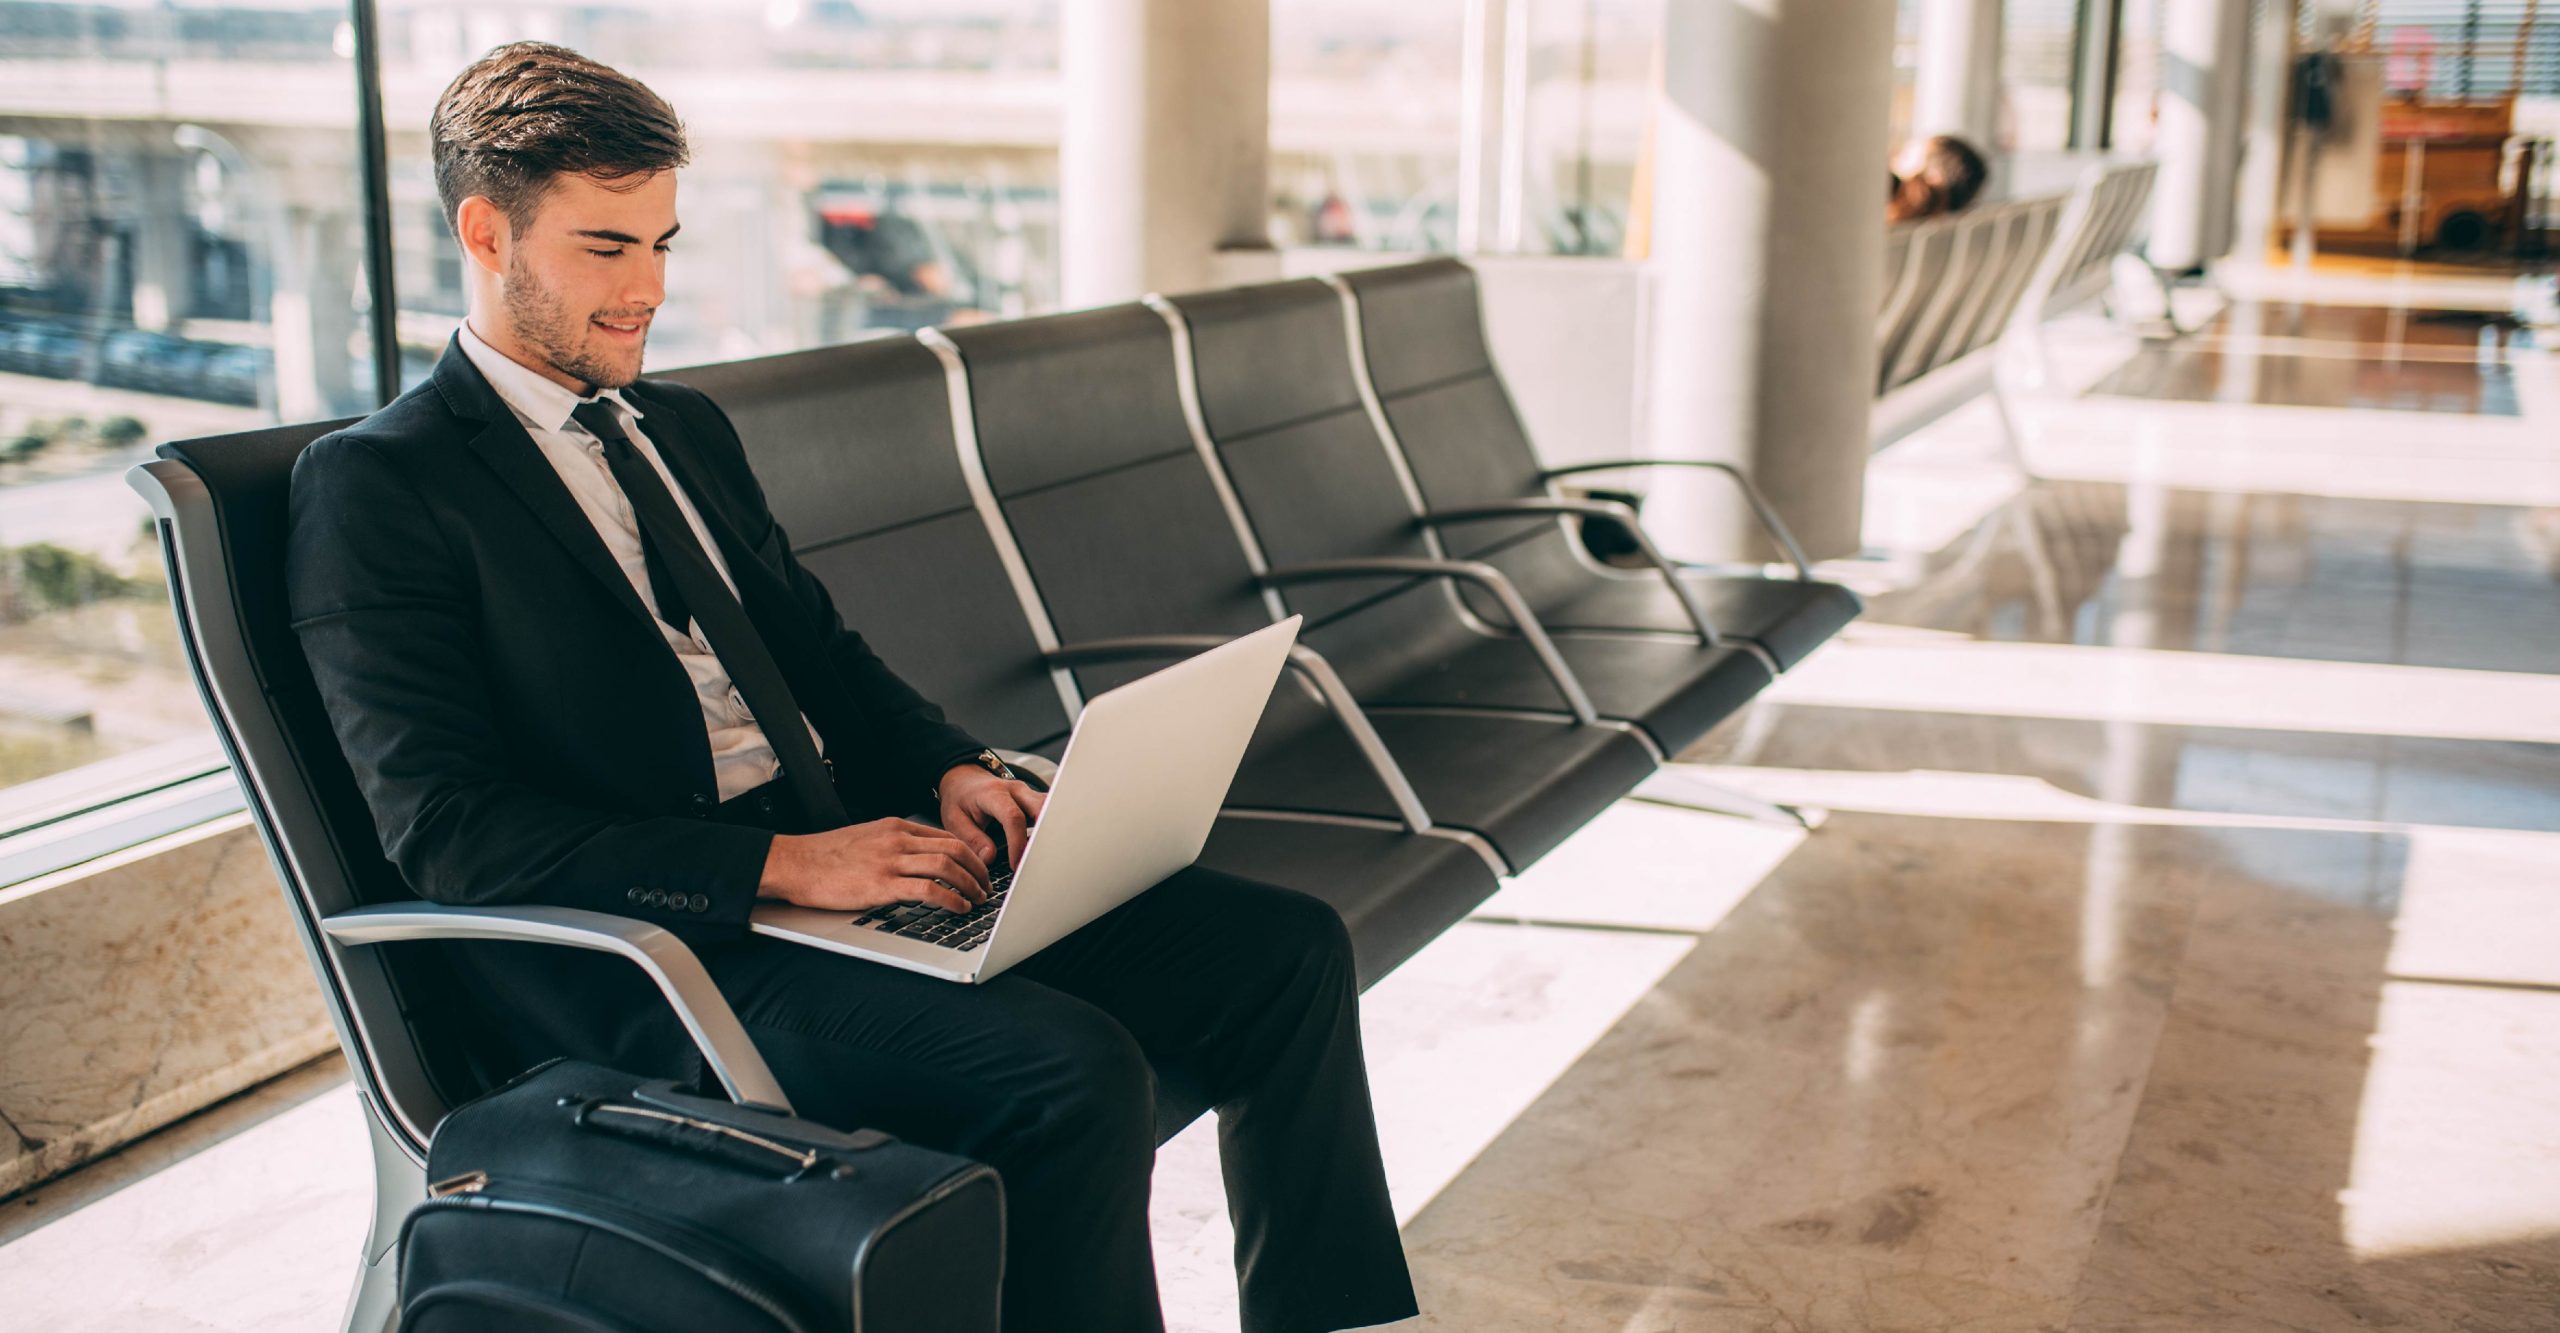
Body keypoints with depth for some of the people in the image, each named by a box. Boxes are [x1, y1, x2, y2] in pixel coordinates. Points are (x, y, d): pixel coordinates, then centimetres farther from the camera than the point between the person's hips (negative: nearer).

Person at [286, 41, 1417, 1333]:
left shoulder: (684, 429, 20)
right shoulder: (373, 486, -5)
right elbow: (447, 829, -14)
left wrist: (950, 769, 1)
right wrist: (779, 865, -20)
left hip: (837, 860, 8)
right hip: (660, 959, -8)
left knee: (1285, 950, -4)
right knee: (1074, 1069, -31)